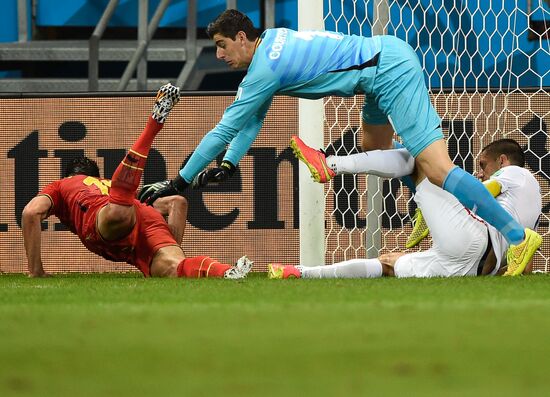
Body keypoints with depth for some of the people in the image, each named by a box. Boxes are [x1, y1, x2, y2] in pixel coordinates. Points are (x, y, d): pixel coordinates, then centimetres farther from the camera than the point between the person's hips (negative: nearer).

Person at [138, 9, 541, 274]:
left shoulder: (265, 70, -14)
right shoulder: (270, 40, 14)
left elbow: (226, 130, -11)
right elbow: (253, 121, 20)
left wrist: (179, 182, -6)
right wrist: (229, 164, 8)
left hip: (391, 73, -10)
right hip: (388, 51, 10)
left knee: (435, 167, -16)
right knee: (373, 147, 28)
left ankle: (518, 236, -20)